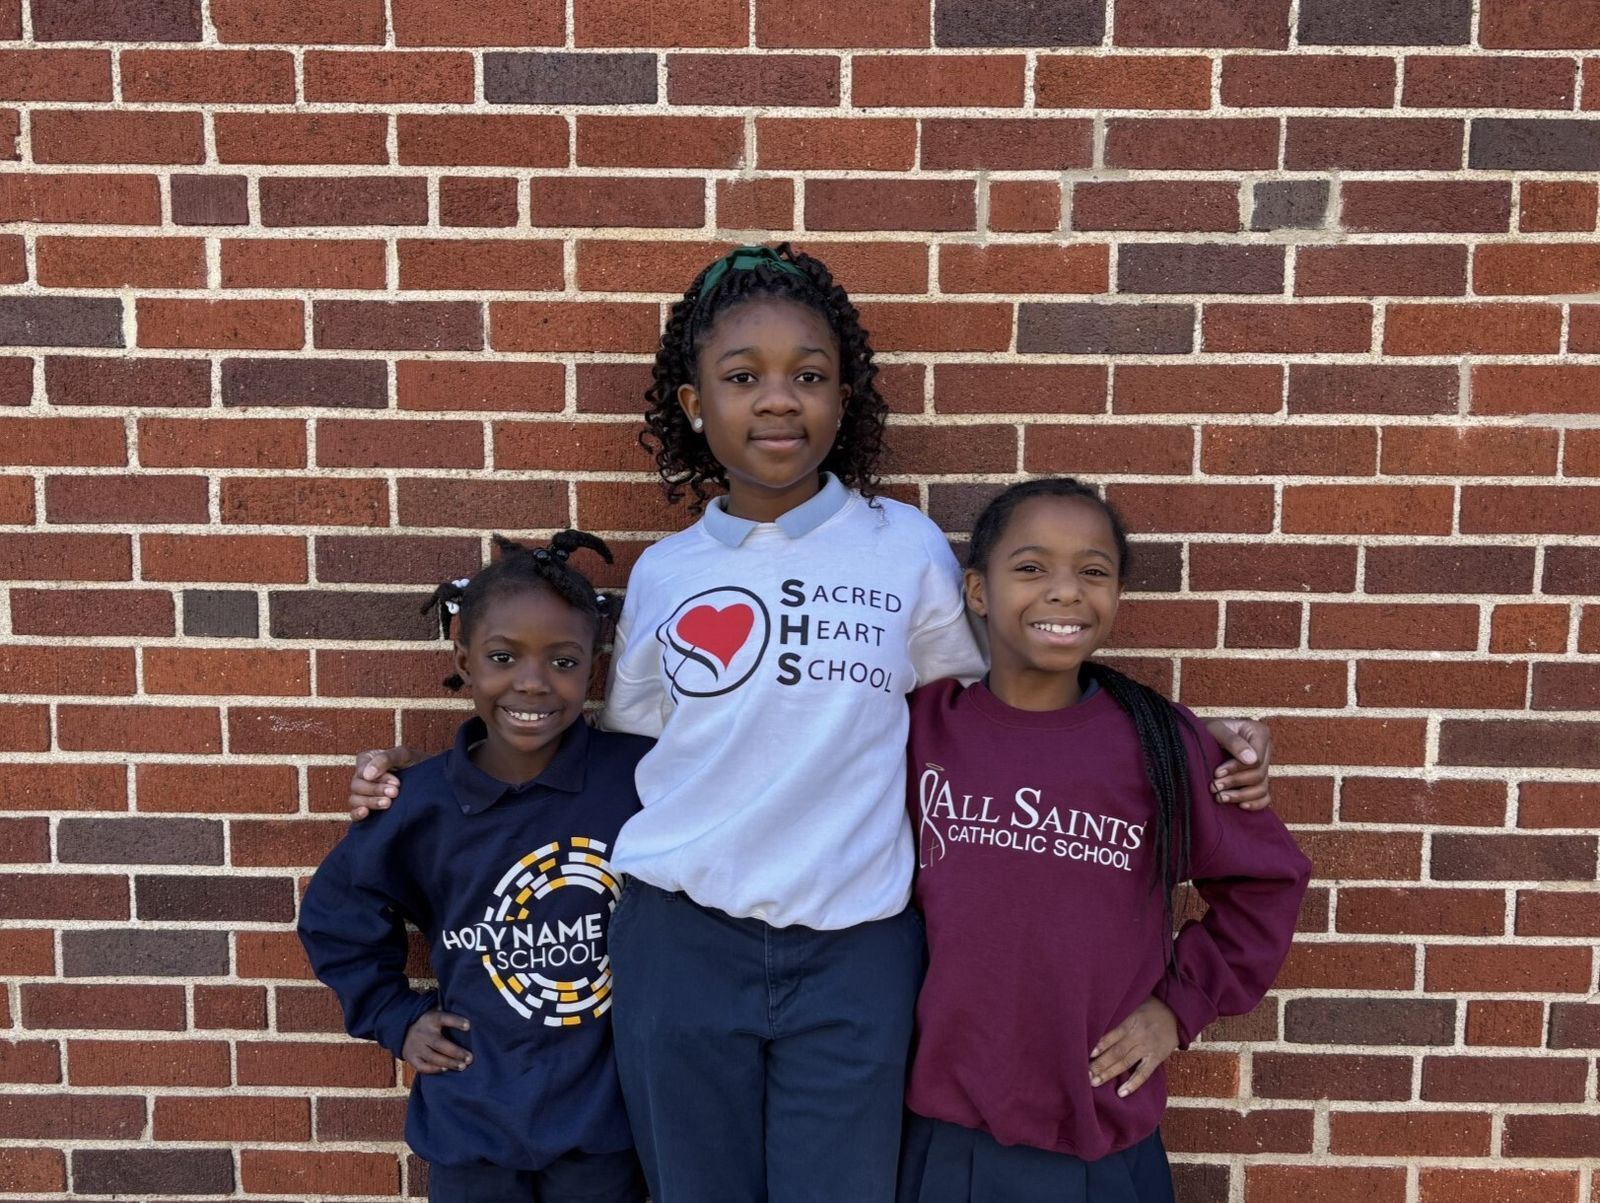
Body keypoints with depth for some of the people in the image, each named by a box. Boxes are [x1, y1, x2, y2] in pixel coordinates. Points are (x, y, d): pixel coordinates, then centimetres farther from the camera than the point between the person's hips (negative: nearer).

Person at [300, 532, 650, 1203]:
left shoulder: (640, 777, -15)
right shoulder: (421, 804, -8)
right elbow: (335, 915, 8)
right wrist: (394, 1019, 3)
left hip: (602, 1123, -1)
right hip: (471, 1125, 1)